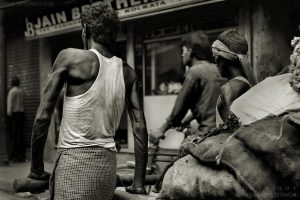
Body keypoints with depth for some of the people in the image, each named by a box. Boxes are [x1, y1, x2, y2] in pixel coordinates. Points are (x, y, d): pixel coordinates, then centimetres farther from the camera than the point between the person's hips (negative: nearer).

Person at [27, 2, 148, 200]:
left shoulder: (70, 58, -2)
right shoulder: (127, 72, 10)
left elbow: (43, 116, -4)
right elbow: (140, 127, 6)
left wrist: (37, 167, 5)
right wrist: (139, 182, 11)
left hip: (75, 161, -5)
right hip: (108, 164, 5)